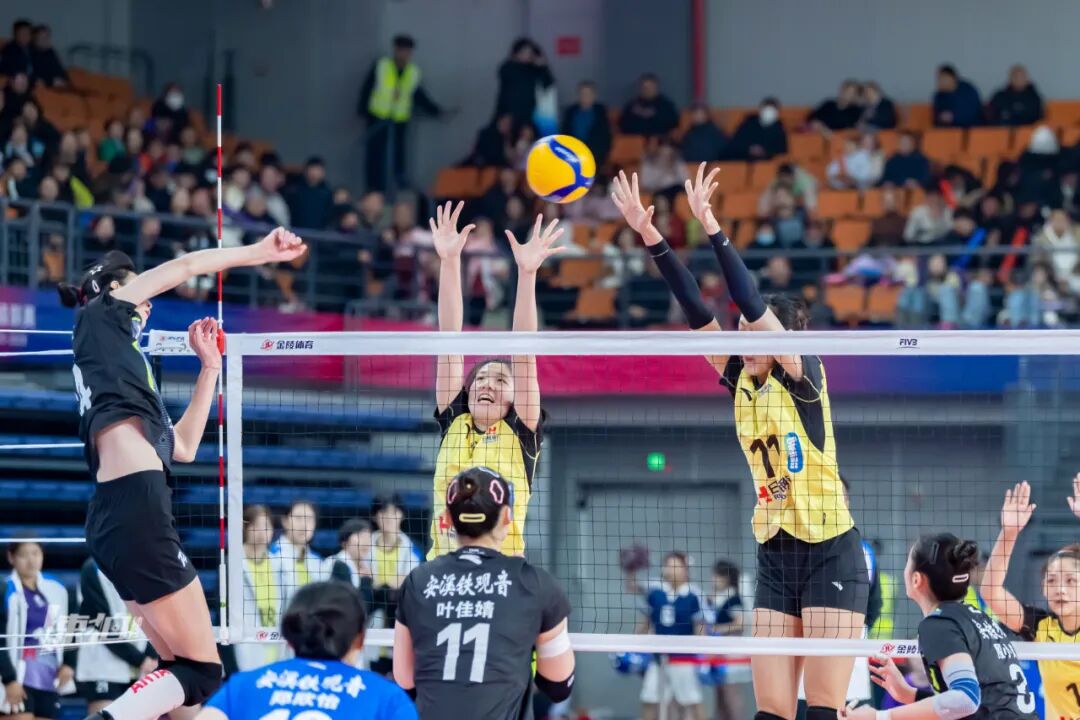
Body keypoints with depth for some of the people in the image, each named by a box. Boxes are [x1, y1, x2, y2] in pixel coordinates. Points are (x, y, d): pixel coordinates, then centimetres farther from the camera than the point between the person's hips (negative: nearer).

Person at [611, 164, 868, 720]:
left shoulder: (802, 376, -7)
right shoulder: (741, 382, 9)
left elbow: (752, 303, -20)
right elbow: (696, 311, 2)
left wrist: (710, 226, -23)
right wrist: (649, 235, -5)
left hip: (830, 554, -6)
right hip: (774, 556, 6)